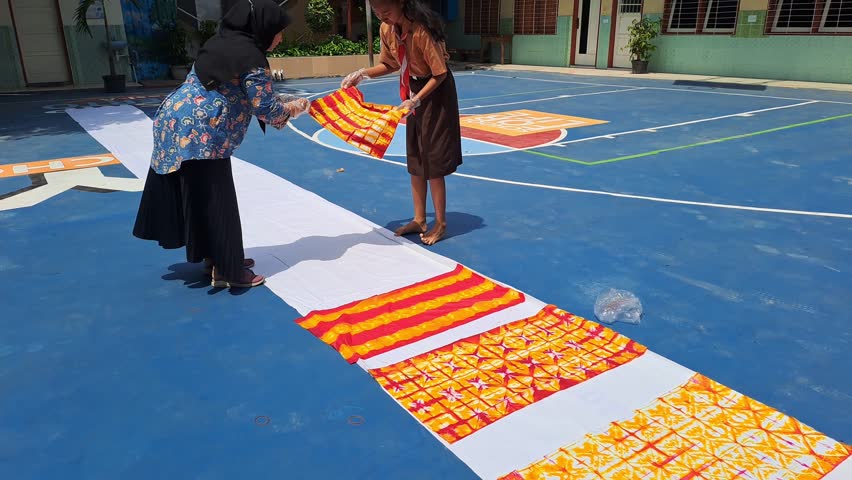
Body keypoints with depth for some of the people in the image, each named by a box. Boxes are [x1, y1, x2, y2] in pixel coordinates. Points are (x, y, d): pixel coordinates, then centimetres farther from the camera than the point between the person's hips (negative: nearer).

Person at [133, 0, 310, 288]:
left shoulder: (221, 42, 15)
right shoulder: (252, 57, -11)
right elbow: (266, 109, -11)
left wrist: (280, 107, 17)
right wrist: (291, 109, 8)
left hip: (175, 123, 9)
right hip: (200, 134, -9)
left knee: (197, 197, 16)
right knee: (215, 201, 0)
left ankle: (215, 257, 30)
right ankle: (226, 271, 10)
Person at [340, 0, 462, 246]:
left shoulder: (422, 30, -27)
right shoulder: (386, 30, -6)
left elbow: (439, 74, -22)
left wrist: (416, 100, -29)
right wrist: (362, 73, -6)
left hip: (436, 92, -7)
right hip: (413, 92, 7)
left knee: (432, 162, -3)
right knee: (415, 160, 11)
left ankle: (440, 224, 12)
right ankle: (419, 220, 23)